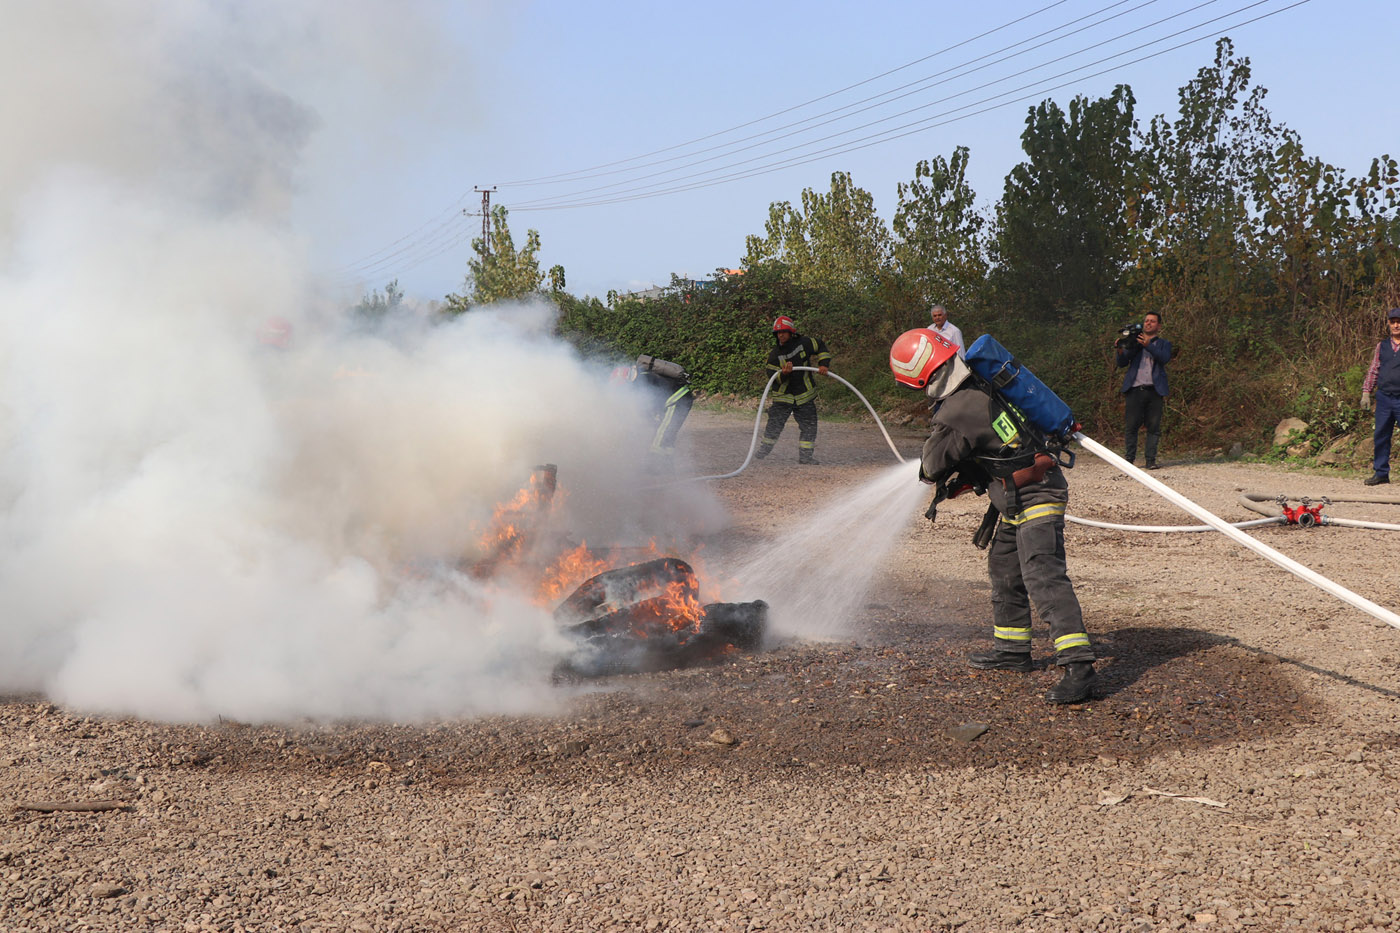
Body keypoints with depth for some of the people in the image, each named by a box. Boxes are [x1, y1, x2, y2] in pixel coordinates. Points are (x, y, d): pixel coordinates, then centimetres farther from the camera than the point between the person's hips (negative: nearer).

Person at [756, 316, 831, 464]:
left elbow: (821, 348, 11)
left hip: (805, 395, 2)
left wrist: (823, 364, -3)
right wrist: (784, 374, -33)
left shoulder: (804, 343, -4)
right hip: (783, 396, -2)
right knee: (773, 426, -4)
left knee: (808, 427, 5)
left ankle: (806, 457, 16)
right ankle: (762, 453, 7)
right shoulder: (775, 355, -7)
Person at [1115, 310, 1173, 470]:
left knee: (1154, 427, -3)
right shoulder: (1135, 341, 18)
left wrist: (1149, 345, -17)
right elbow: (1122, 363, 8)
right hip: (1135, 390, 0)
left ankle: (1151, 460, 1)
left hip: (1154, 390, 0)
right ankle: (1128, 459, 2)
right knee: (1130, 426, -4)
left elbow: (1165, 359, -5)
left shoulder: (1164, 344, 16)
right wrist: (1121, 350, -12)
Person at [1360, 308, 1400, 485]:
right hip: (1384, 396, 4)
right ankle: (1381, 472, 13)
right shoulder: (1382, 346, 14)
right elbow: (1373, 371, 17)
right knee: (1381, 436, 5)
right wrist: (1366, 392, 9)